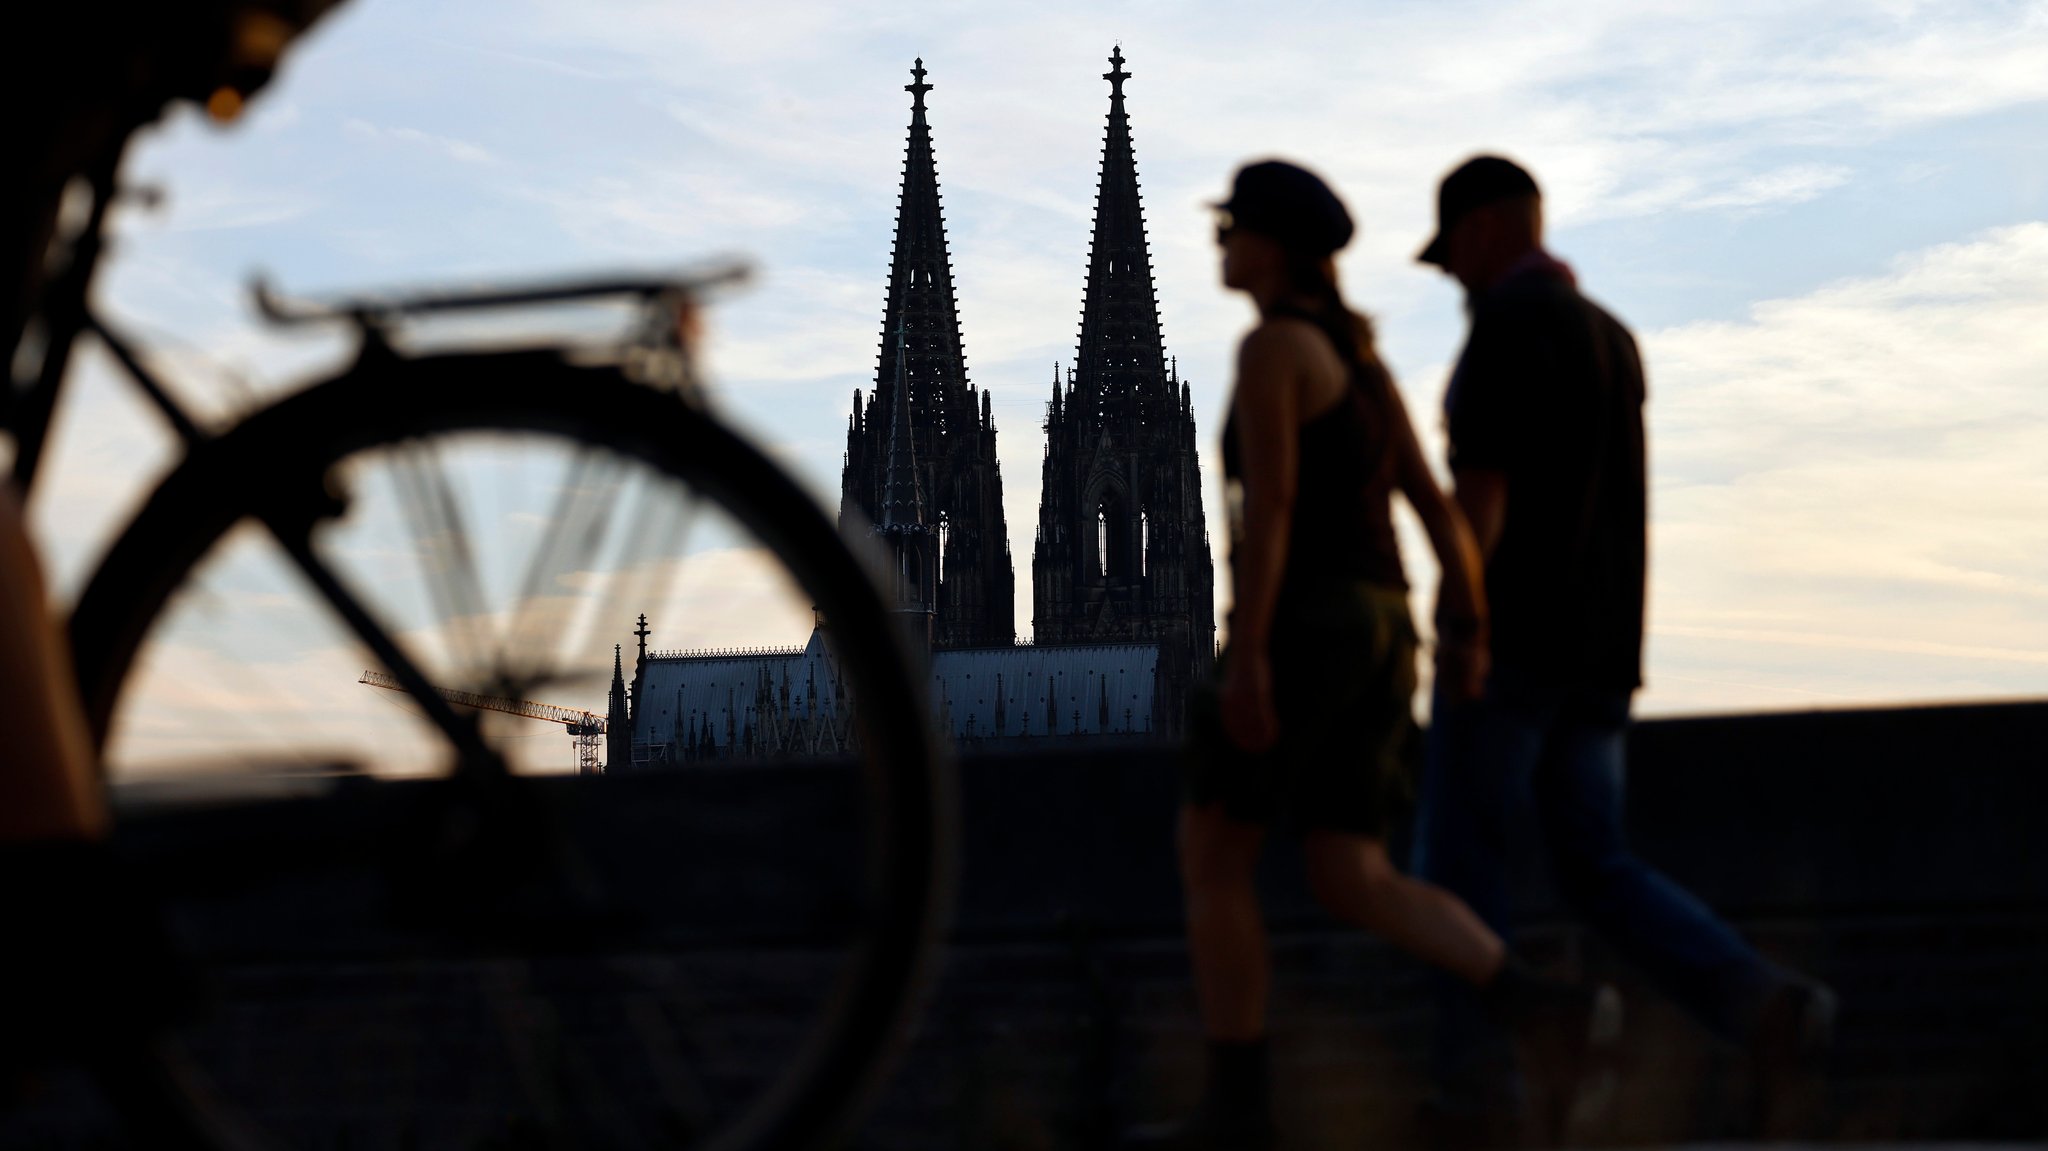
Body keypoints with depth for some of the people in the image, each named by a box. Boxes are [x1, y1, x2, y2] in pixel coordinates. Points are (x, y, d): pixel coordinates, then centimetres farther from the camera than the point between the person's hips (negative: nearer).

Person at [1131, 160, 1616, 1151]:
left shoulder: (1271, 347, -9)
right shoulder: (1360, 363, 20)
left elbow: (1267, 503, -18)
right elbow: (1435, 506, 17)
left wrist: (1245, 657, -22)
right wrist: (1471, 637, 14)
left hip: (1303, 629, -9)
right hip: (1374, 633, 9)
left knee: (1209, 859, 3)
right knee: (1351, 885, 5)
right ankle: (1543, 1004, -11)